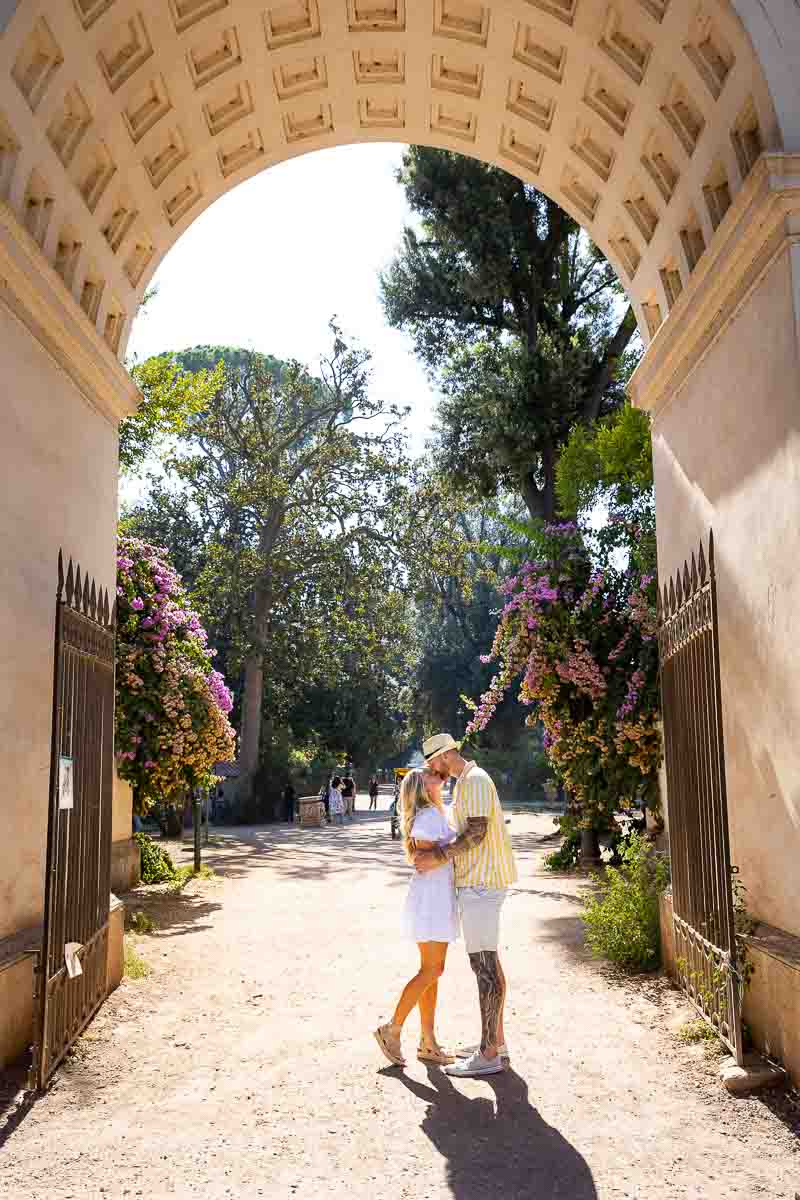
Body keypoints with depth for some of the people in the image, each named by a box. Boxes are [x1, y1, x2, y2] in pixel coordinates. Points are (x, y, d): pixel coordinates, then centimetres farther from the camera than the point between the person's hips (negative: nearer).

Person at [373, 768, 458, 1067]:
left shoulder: (435, 815, 18)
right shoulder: (429, 815, -14)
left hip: (438, 899, 10)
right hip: (431, 899, -10)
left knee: (433, 971, 9)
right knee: (430, 972, -6)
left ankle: (428, 1043, 13)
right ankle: (392, 1030, 3)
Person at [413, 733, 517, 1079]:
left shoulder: (474, 780, -13)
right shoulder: (466, 782, 19)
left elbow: (477, 832, -21)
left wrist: (439, 858, -21)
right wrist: (432, 851, 10)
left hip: (480, 882, -11)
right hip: (478, 880, 11)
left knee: (484, 962, -9)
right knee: (487, 960, 14)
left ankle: (488, 1054, -6)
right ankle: (496, 1040, 22)